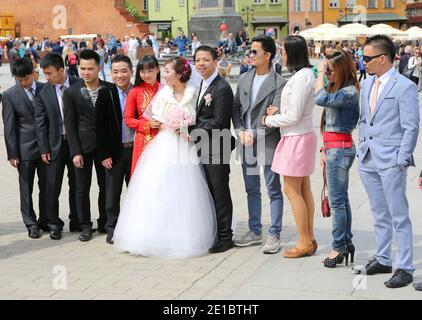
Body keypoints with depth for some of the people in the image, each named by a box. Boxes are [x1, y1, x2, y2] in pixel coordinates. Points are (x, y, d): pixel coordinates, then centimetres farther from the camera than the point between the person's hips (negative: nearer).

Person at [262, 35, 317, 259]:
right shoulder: (306, 74, 11)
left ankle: (304, 243, 6)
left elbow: (294, 116, -21)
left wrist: (270, 120, -8)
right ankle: (309, 239, 22)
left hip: (297, 138, -10)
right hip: (302, 136, 10)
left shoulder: (301, 77, -20)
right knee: (304, 190, 14)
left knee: (292, 191, -2)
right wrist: (278, 111, 6)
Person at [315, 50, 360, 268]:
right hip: (334, 148, 10)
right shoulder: (337, 89, 15)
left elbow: (321, 99, -29)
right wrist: (325, 150, 18)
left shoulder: (350, 92, -15)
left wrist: (321, 73, -17)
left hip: (340, 149, -10)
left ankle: (339, 248, 3)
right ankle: (347, 242, 21)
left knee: (337, 201, -4)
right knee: (342, 199, 14)